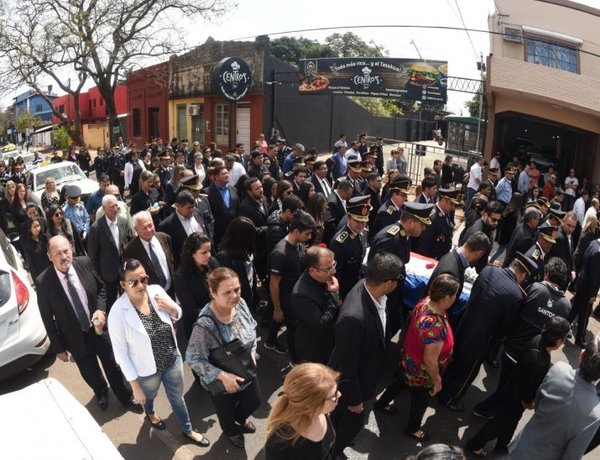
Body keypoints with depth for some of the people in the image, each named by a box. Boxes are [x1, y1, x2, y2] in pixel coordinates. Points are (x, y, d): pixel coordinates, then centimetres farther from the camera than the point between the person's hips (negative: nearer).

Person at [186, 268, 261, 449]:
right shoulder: (205, 324, -38)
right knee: (226, 412, 26)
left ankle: (240, 418, 64)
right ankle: (231, 431, 63)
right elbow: (193, 358, -28)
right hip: (221, 382, -5)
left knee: (255, 401, 29)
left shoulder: (240, 303, -20)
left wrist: (252, 352, -8)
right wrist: (222, 375, -30)